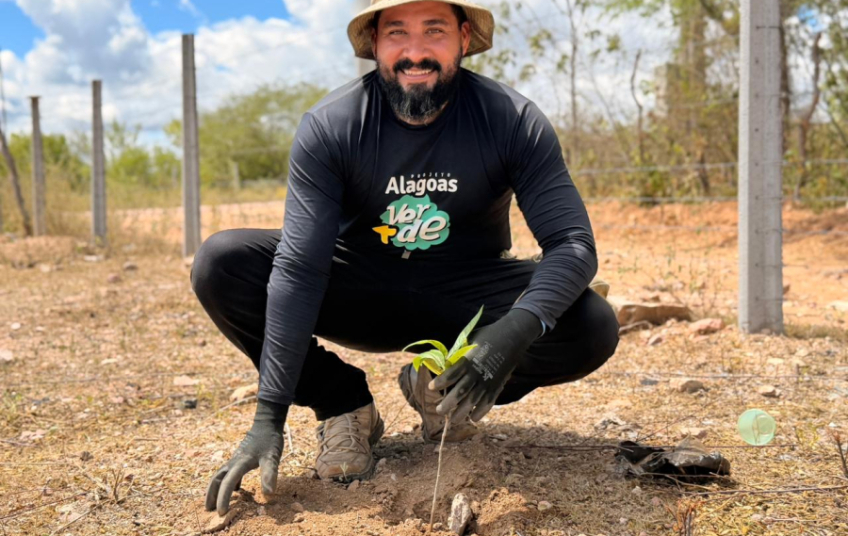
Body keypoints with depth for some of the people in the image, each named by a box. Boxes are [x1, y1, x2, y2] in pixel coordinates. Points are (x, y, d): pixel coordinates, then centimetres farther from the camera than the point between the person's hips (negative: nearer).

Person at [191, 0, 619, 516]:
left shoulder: (513, 121, -18)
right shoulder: (330, 126, -19)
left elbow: (573, 244, -21)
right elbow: (299, 269, -24)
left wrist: (516, 328, -43)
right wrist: (270, 416, -30)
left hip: (464, 296, 0)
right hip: (361, 292, 0)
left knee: (593, 328, -26)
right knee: (221, 264, -22)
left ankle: (445, 391, 1)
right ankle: (345, 405, -6)